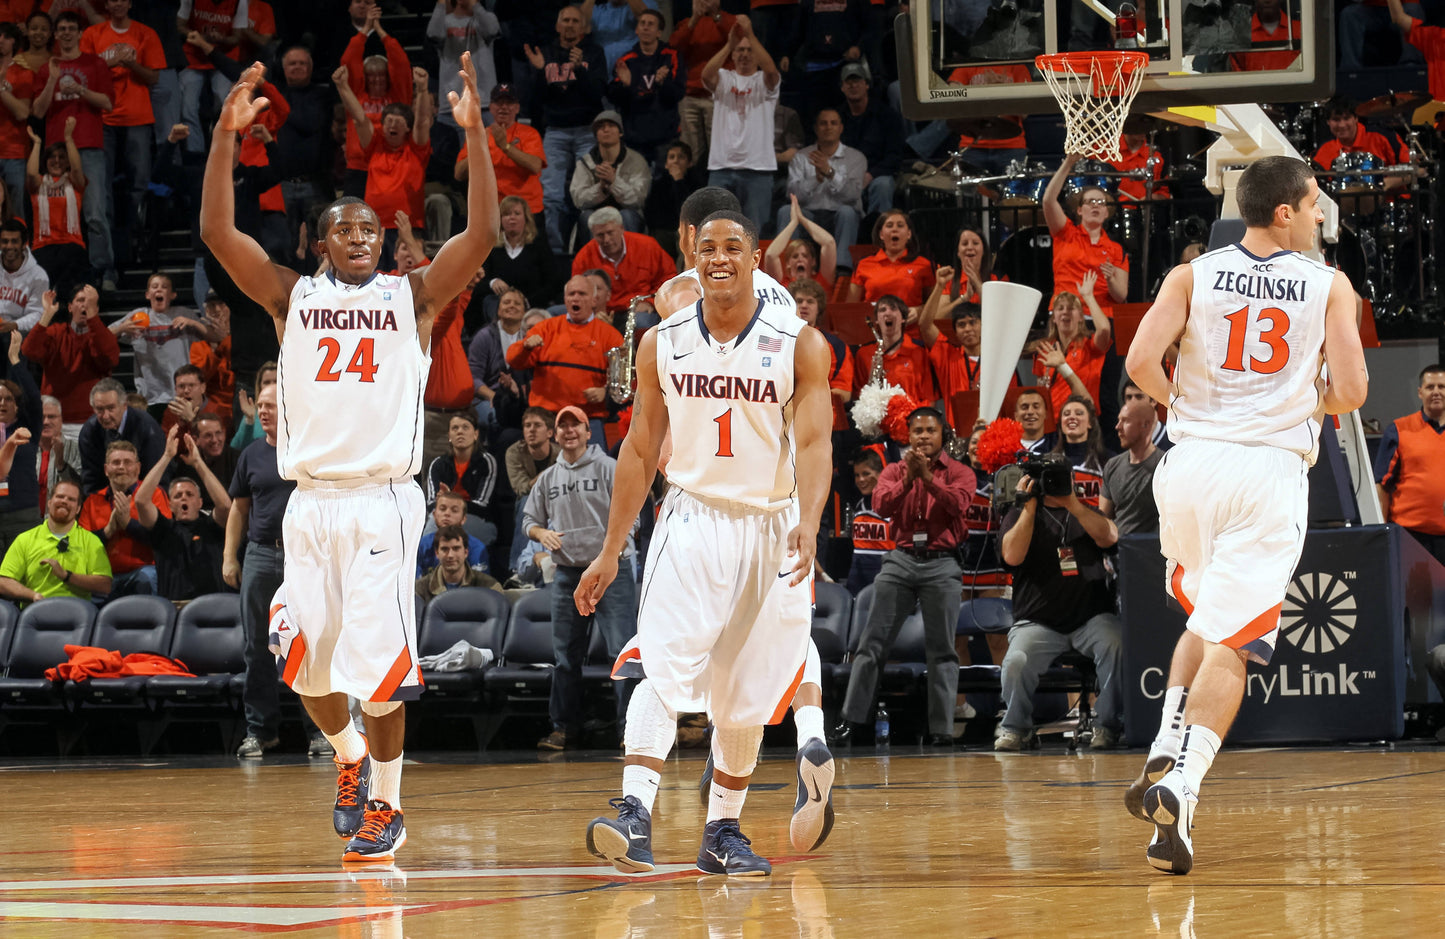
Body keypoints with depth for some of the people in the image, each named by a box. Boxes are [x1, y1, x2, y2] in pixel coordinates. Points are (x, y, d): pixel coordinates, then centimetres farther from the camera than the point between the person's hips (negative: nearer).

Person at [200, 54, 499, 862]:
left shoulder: (415, 296, 5)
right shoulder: (292, 295, 10)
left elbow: (483, 234, -8)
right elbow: (218, 232, -1)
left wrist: (474, 132, -17)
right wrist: (228, 134, -12)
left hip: (383, 499, -3)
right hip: (312, 498, 3)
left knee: (379, 663, -6)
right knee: (305, 663, 5)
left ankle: (387, 806, 8)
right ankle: (350, 757, 33)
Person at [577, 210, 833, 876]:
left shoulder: (800, 345, -4)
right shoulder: (661, 345, 2)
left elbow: (815, 442, -12)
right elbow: (640, 450, 9)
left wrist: (808, 522, -31)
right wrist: (610, 552, 8)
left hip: (771, 529, 0)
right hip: (691, 519, 0)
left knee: (745, 696, 7)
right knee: (664, 669, -19)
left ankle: (722, 831, 23)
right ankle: (634, 817, -31)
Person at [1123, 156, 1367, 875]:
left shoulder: (1192, 276, 5)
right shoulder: (1329, 286, 2)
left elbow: (1140, 363, -7)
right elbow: (1351, 392, -4)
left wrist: (1181, 401, 13)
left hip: (1192, 462, 3)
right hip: (1270, 469, -3)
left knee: (1205, 620, 25)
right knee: (1231, 644, -5)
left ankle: (1164, 755, 10)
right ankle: (1181, 787, -21)